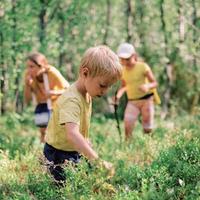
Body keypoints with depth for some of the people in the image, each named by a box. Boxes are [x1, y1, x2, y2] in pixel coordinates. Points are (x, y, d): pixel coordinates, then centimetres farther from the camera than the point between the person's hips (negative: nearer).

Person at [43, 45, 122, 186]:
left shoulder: (87, 94, 1)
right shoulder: (71, 100, -30)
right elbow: (72, 134, -44)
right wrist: (96, 160, -51)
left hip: (76, 152, 9)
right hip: (59, 156, -9)